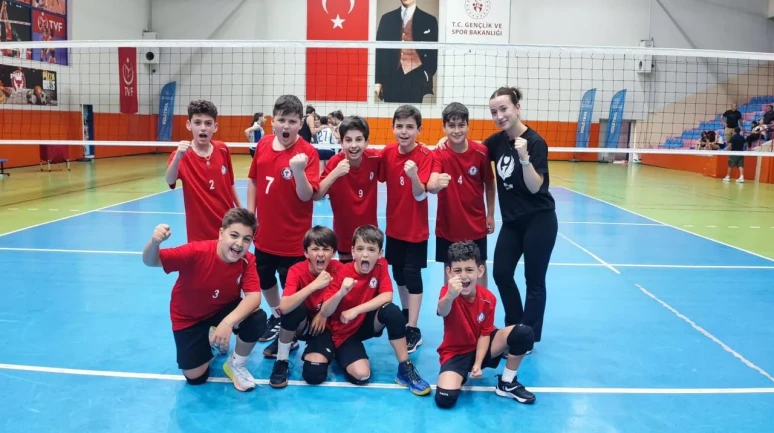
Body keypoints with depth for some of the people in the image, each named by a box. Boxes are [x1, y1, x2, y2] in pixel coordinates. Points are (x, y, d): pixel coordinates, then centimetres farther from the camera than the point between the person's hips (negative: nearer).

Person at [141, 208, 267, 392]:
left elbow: (254, 296, -33)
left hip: (224, 309, 2)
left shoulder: (247, 261, -23)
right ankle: (209, 342, 31)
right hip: (188, 317, -1)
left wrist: (229, 322, -50)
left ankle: (236, 364, 0)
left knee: (258, 319, -29)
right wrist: (154, 242, -56)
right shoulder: (197, 252, -32)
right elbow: (150, 261, -32)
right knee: (195, 377, -3)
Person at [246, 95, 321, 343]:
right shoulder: (262, 145, -1)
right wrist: (250, 212, 5)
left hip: (293, 238, -6)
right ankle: (277, 317, 48)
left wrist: (298, 170, -38)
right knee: (264, 280, 23)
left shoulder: (307, 152, -18)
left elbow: (306, 196, -22)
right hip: (264, 233, 6)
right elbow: (254, 180, 11)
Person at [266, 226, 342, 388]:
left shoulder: (338, 269, -16)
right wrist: (314, 285, -46)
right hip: (302, 323, 0)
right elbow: (284, 307, -38)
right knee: (295, 307, -37)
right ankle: (281, 360, -13)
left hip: (325, 325, 1)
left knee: (315, 375, -24)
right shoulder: (297, 271, -21)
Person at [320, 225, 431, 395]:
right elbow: (324, 313, -23)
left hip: (368, 323, 3)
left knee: (392, 311, -30)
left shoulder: (380, 266, -11)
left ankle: (406, 369, -17)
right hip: (344, 331, -2)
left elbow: (387, 296, -23)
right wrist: (341, 293, -42)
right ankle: (341, 354, 11)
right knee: (361, 374, -24)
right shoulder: (343, 273, -19)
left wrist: (356, 310, -31)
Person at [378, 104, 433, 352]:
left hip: (416, 228, -5)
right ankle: (405, 315, 36)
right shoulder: (387, 152, -3)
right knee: (399, 273, 17)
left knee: (412, 275, -2)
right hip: (394, 225, 5)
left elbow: (420, 195, -23)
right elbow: (379, 179, 9)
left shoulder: (425, 155, -17)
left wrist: (414, 175, -42)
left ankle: (413, 329, 5)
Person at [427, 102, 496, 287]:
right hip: (448, 225, -1)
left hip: (476, 225, 1)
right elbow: (430, 186, -31)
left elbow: (489, 184, 5)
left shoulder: (481, 152, -10)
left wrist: (490, 214, 6)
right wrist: (436, 184, -54)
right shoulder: (439, 154, -14)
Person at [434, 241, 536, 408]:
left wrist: (478, 364, -18)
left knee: (524, 333, -19)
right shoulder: (448, 292, -25)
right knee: (445, 398, -29)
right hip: (455, 352, -3)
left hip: (480, 347, 3)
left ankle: (506, 384, 1)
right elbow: (442, 312, -50)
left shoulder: (488, 298, -12)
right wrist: (450, 296, -74)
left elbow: (484, 334, -6)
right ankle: (461, 374, 8)